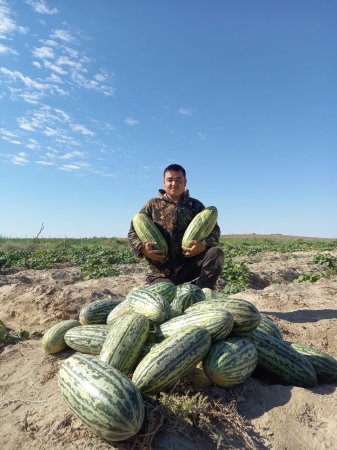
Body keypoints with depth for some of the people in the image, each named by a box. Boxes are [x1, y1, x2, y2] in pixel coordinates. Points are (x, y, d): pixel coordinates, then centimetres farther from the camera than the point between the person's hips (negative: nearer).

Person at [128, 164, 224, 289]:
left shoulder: (195, 205, 9)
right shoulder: (153, 205, 7)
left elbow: (214, 230, 2)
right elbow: (133, 231, 6)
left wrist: (204, 245, -20)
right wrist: (142, 248, -15)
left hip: (189, 266, 1)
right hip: (161, 272, -1)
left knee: (216, 253, -23)